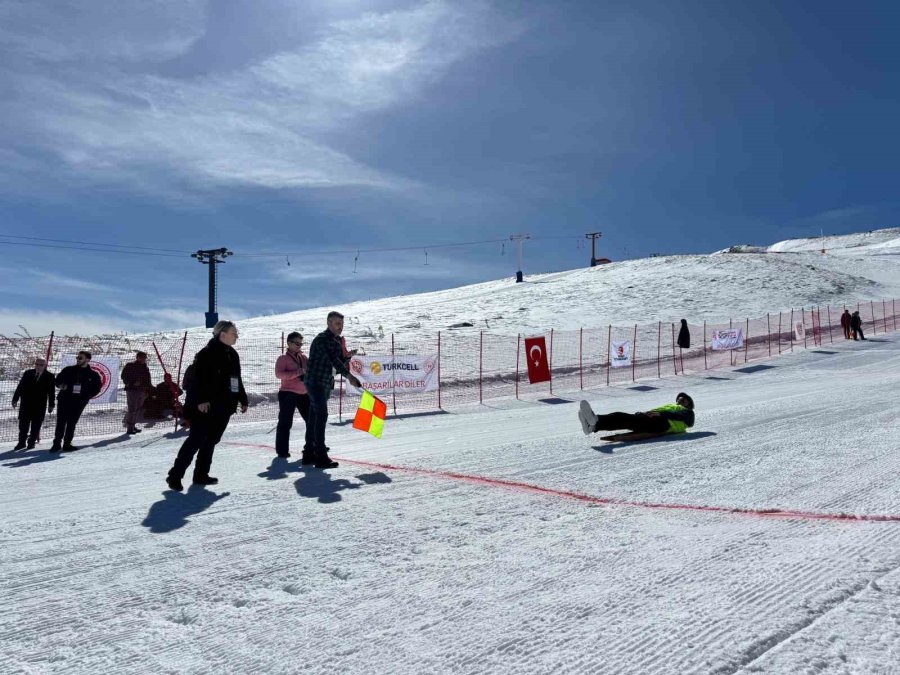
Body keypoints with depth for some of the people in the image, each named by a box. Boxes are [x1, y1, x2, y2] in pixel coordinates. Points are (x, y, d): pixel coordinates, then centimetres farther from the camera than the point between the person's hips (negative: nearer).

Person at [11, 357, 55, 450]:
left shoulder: (49, 376, -1)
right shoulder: (28, 373, 4)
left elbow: (51, 392, 1)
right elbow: (20, 386, 7)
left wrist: (51, 405, 0)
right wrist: (15, 399, 4)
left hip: (40, 405, -2)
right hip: (26, 403, 2)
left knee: (36, 425, 2)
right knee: (23, 424, 4)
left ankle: (32, 442, 13)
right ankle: (21, 442, 14)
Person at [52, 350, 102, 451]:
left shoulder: (93, 375, 4)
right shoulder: (68, 370, 7)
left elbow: (97, 388, 9)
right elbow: (58, 380, 15)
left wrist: (86, 397, -4)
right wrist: (60, 385, -8)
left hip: (79, 403, -1)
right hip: (64, 400, 1)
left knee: (71, 424, 3)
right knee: (60, 422, -1)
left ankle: (67, 444, 12)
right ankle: (56, 443, 7)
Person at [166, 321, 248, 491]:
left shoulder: (232, 355, 15)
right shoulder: (207, 353, -11)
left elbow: (237, 380, 23)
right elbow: (199, 378, -19)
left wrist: (242, 399, 22)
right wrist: (201, 400, -26)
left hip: (223, 407, 9)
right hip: (205, 406, -8)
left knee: (211, 440, 12)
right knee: (196, 439, -9)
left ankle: (201, 474, 21)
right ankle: (175, 474, -1)